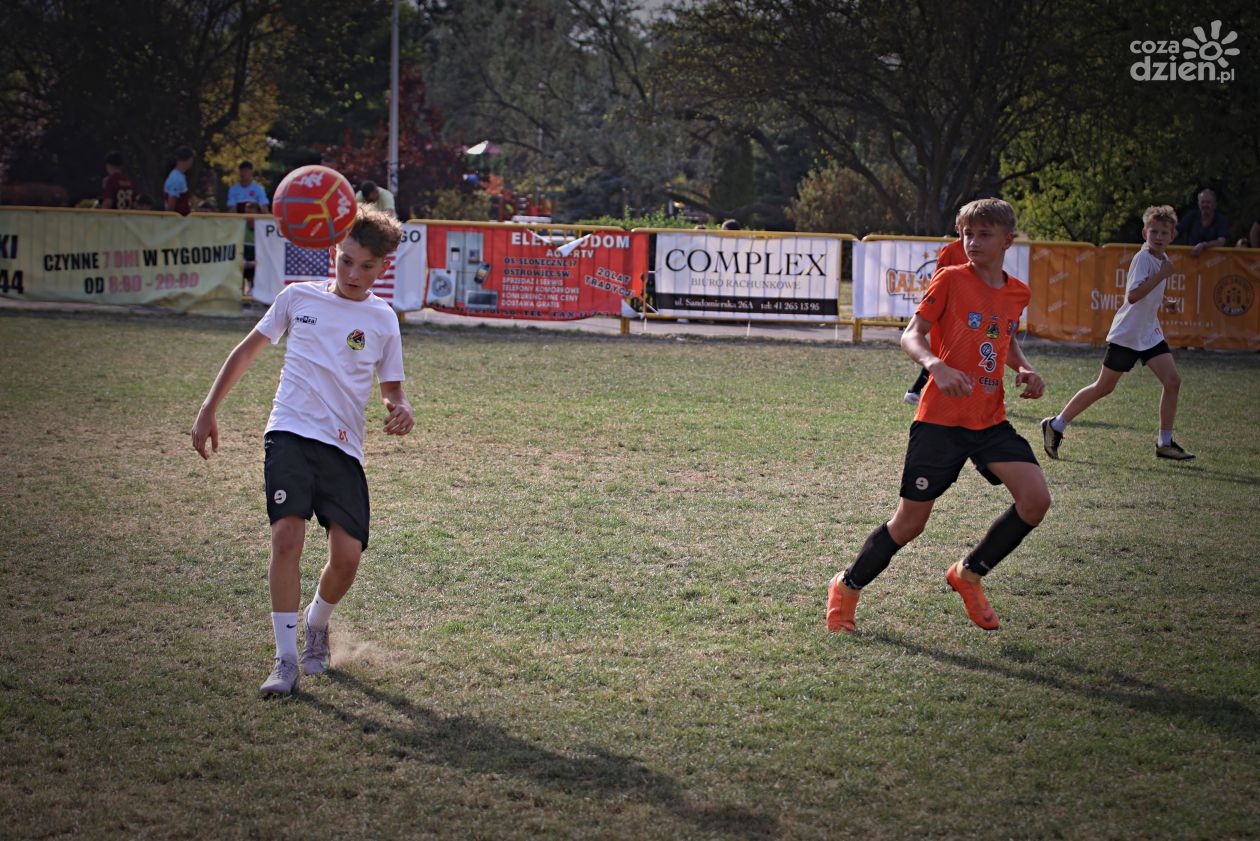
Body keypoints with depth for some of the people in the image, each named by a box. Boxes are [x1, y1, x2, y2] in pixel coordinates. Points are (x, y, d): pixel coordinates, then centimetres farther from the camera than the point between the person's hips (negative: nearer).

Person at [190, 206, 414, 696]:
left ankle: (316, 624, 24)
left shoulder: (382, 320, 8)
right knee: (287, 535, -20)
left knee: (348, 555, -9)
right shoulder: (299, 297, 8)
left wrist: (401, 411, -10)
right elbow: (249, 350, 19)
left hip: (343, 447, 1)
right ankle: (285, 660, -15)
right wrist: (209, 411, 16)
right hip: (291, 433, -1)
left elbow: (392, 390, 15)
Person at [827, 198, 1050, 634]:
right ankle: (847, 587, 22)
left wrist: (1024, 369, 7)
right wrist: (936, 365, -30)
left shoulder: (1018, 293, 9)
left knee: (1036, 500, -13)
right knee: (909, 523, -2)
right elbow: (911, 336, -10)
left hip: (990, 421, 5)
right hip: (940, 419, -5)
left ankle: (969, 573, 9)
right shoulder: (950, 280, -7)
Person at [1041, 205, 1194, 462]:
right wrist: (1161, 275, -30)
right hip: (1126, 333, -8)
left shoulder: (1162, 258, 10)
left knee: (1172, 381, -5)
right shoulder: (1142, 258, -17)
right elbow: (1132, 296, -29)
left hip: (1150, 333, 8)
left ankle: (1165, 443, 3)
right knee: (1103, 387, -1)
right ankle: (1056, 425, 12)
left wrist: (1164, 302, 11)